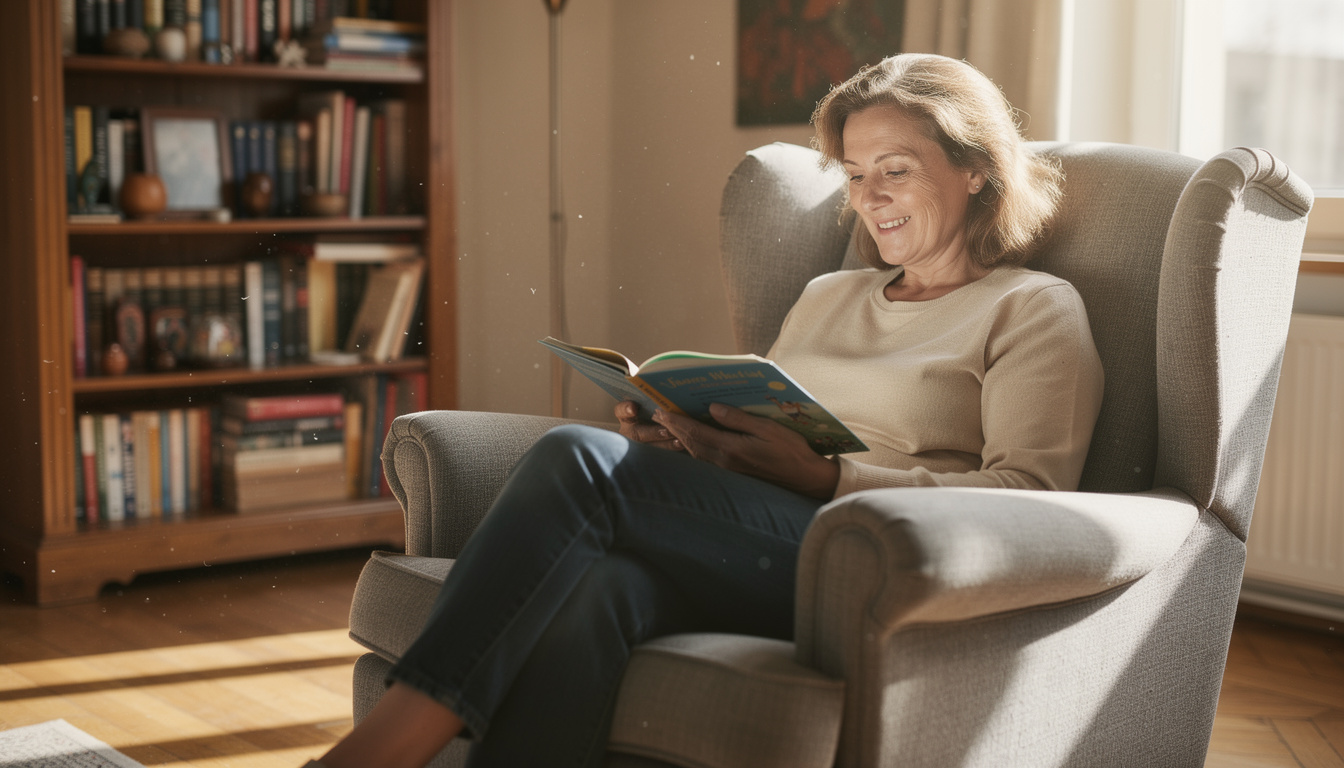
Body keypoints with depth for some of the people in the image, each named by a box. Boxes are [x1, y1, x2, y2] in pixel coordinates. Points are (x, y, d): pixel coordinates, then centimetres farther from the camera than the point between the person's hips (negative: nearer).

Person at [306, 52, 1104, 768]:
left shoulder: (1036, 309, 9)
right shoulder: (827, 297, 29)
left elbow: (1028, 500, -5)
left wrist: (823, 476, -17)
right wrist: (688, 439, 3)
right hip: (757, 548, 5)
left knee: (580, 459, -27)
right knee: (594, 586, -33)